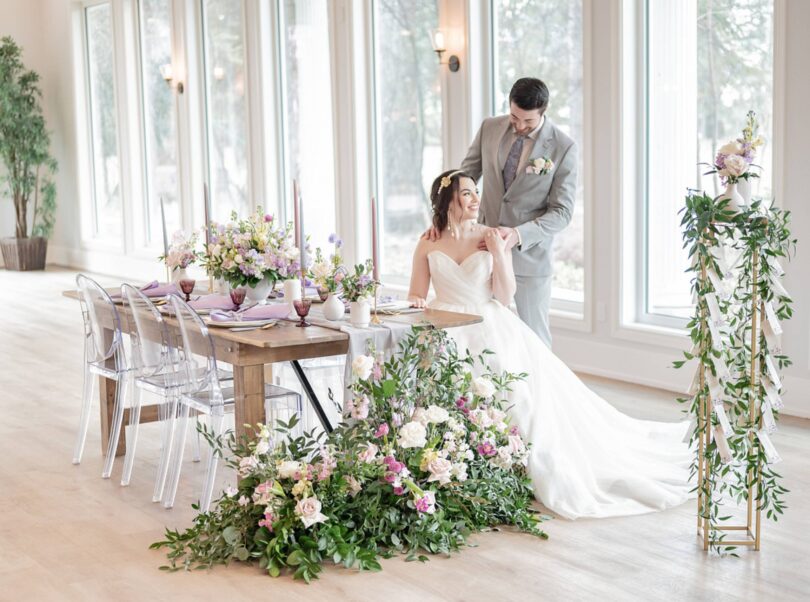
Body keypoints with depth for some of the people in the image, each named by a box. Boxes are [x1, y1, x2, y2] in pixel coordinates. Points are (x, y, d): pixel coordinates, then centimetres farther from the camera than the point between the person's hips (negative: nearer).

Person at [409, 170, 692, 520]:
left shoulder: (492, 238, 5)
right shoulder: (428, 244, 7)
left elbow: (505, 298, 2)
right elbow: (417, 295, 10)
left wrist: (498, 253, -8)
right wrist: (417, 303, -13)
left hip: (493, 331, 0)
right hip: (447, 332, 0)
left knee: (524, 392, -24)